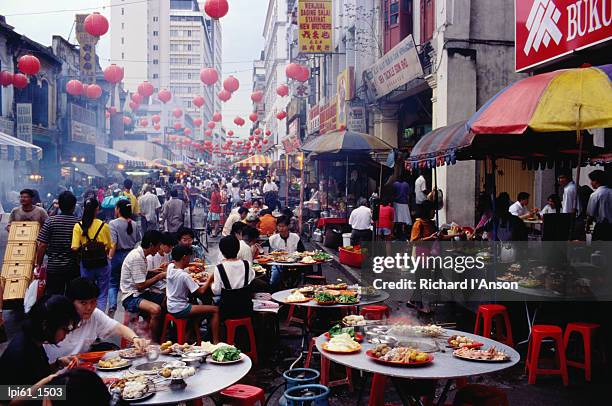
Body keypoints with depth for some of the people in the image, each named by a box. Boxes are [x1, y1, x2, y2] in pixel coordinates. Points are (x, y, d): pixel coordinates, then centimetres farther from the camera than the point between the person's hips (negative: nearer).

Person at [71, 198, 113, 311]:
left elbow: (75, 248, -11)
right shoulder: (104, 226, -8)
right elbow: (109, 247, -2)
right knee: (102, 295, 9)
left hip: (86, 264, 1)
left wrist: (83, 248, 9)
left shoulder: (78, 226, -6)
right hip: (102, 263, -1)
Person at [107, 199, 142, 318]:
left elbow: (113, 243, -18)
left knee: (113, 283, 8)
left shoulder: (113, 223, -12)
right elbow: (139, 240, 5)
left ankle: (112, 306, -5)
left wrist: (110, 257, -15)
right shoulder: (134, 224, 0)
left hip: (118, 255, -4)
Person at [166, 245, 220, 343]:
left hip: (170, 307, 9)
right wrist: (209, 280, -7)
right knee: (215, 310, -12)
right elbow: (201, 291, -21)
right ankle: (215, 342, -12)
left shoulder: (170, 267, -2)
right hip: (180, 310, -9)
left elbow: (177, 264, 24)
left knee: (198, 306, 33)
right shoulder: (184, 276, -23)